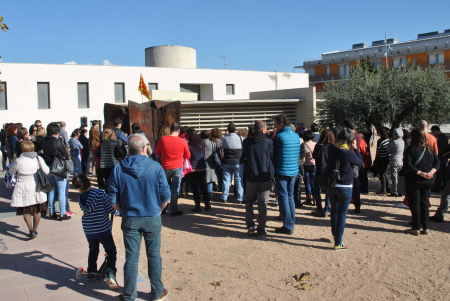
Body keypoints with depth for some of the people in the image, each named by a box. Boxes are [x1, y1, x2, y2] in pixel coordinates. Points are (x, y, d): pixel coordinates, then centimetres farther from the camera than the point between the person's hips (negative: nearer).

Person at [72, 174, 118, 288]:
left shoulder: (80, 198, -3)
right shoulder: (100, 193, -16)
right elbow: (111, 209, -15)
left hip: (88, 230, 4)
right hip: (103, 229, -4)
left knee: (93, 251, 24)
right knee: (111, 251, 5)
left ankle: (91, 273, 32)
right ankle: (110, 272, -13)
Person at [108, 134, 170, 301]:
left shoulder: (118, 169, -6)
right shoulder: (156, 167, -11)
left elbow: (113, 199, -3)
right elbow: (165, 195, -7)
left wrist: (124, 211, 13)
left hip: (130, 220, 1)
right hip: (152, 219, -1)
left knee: (131, 258, 11)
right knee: (154, 256, 14)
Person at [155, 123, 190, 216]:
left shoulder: (162, 139, -7)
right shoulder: (183, 141, -9)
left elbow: (157, 153, 7)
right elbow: (188, 156, 2)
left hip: (165, 167, 1)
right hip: (178, 168, -1)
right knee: (175, 189, 6)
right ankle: (174, 210, 12)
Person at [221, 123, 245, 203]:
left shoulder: (224, 138, -5)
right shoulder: (240, 138, -10)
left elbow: (222, 147, 7)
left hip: (226, 162, 2)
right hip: (238, 162, -2)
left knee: (226, 179, 10)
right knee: (239, 180, 5)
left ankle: (224, 197, 15)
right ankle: (240, 198, 7)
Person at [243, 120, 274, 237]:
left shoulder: (246, 142, 0)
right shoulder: (268, 142, -9)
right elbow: (273, 157, -1)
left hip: (251, 176, 2)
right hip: (266, 176, -2)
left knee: (249, 201, 17)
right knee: (263, 203, 5)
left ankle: (250, 226, 9)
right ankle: (261, 229, 8)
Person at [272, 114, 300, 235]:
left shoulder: (279, 137, -14)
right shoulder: (296, 136, 8)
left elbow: (272, 154, -8)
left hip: (281, 171, -7)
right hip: (294, 171, 7)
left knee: (283, 198, 0)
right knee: (290, 197, 15)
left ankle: (287, 227, 2)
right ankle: (291, 223, 21)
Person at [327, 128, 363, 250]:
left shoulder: (331, 149, -5)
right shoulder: (349, 153, -20)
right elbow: (360, 162, -3)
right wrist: (355, 148, 1)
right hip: (344, 187, -5)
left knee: (334, 210, 24)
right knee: (342, 215, 5)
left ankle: (335, 234, 42)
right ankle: (338, 243, 9)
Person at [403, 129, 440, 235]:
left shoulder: (411, 149, -11)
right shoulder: (430, 149, 5)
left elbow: (408, 165, -21)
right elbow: (437, 163, 2)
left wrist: (420, 173, -17)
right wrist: (431, 172, -9)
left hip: (414, 180, -5)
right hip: (428, 181, 5)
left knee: (415, 204, 3)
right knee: (424, 203, 14)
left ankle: (416, 228, 6)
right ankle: (426, 228, 15)